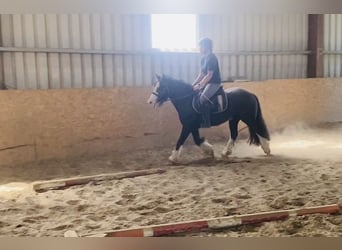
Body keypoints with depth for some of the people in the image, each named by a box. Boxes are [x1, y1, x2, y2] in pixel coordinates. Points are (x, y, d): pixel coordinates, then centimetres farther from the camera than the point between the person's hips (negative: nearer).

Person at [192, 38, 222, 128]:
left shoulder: (212, 58, -18)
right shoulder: (203, 58, 10)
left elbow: (209, 75, -22)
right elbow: (201, 73, 14)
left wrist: (199, 85, -24)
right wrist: (193, 84, 6)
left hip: (214, 83, -10)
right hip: (207, 82, 10)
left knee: (203, 98, -29)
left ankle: (206, 122, -22)